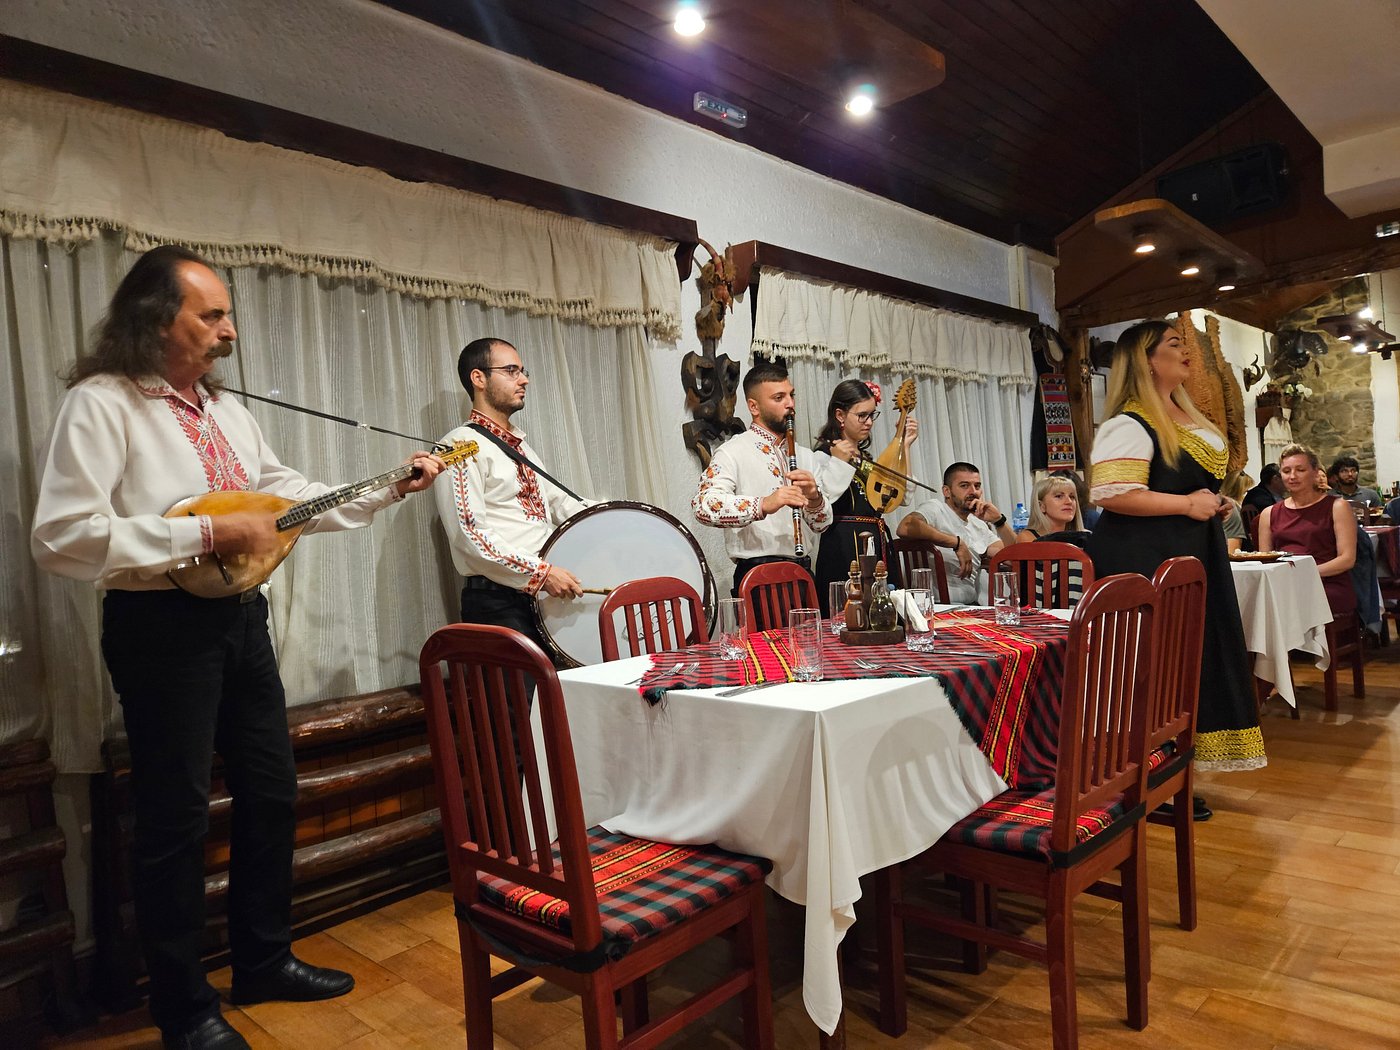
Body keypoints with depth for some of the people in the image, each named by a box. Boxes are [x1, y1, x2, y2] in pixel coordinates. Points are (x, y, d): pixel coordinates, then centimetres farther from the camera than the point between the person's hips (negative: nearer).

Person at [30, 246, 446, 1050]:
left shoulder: (227, 409, 12)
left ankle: (264, 959, 34)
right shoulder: (101, 404, -13)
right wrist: (206, 533, -23)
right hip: (162, 625, -8)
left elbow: (290, 495, 16)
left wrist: (392, 488, 8)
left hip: (240, 616, 8)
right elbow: (62, 536, -22)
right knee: (177, 816, 4)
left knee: (272, 794, 15)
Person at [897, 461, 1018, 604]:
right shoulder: (935, 508, -4)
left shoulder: (978, 523, 20)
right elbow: (905, 528, -27)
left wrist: (999, 520, -1)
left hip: (977, 606, 8)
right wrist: (957, 543, -20)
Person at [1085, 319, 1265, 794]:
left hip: (1188, 559, 10)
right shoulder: (1129, 425, -15)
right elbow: (1112, 494, -25)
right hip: (1145, 563, -10)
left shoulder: (1186, 417, 17)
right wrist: (1187, 504, -18)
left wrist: (1214, 502, 11)